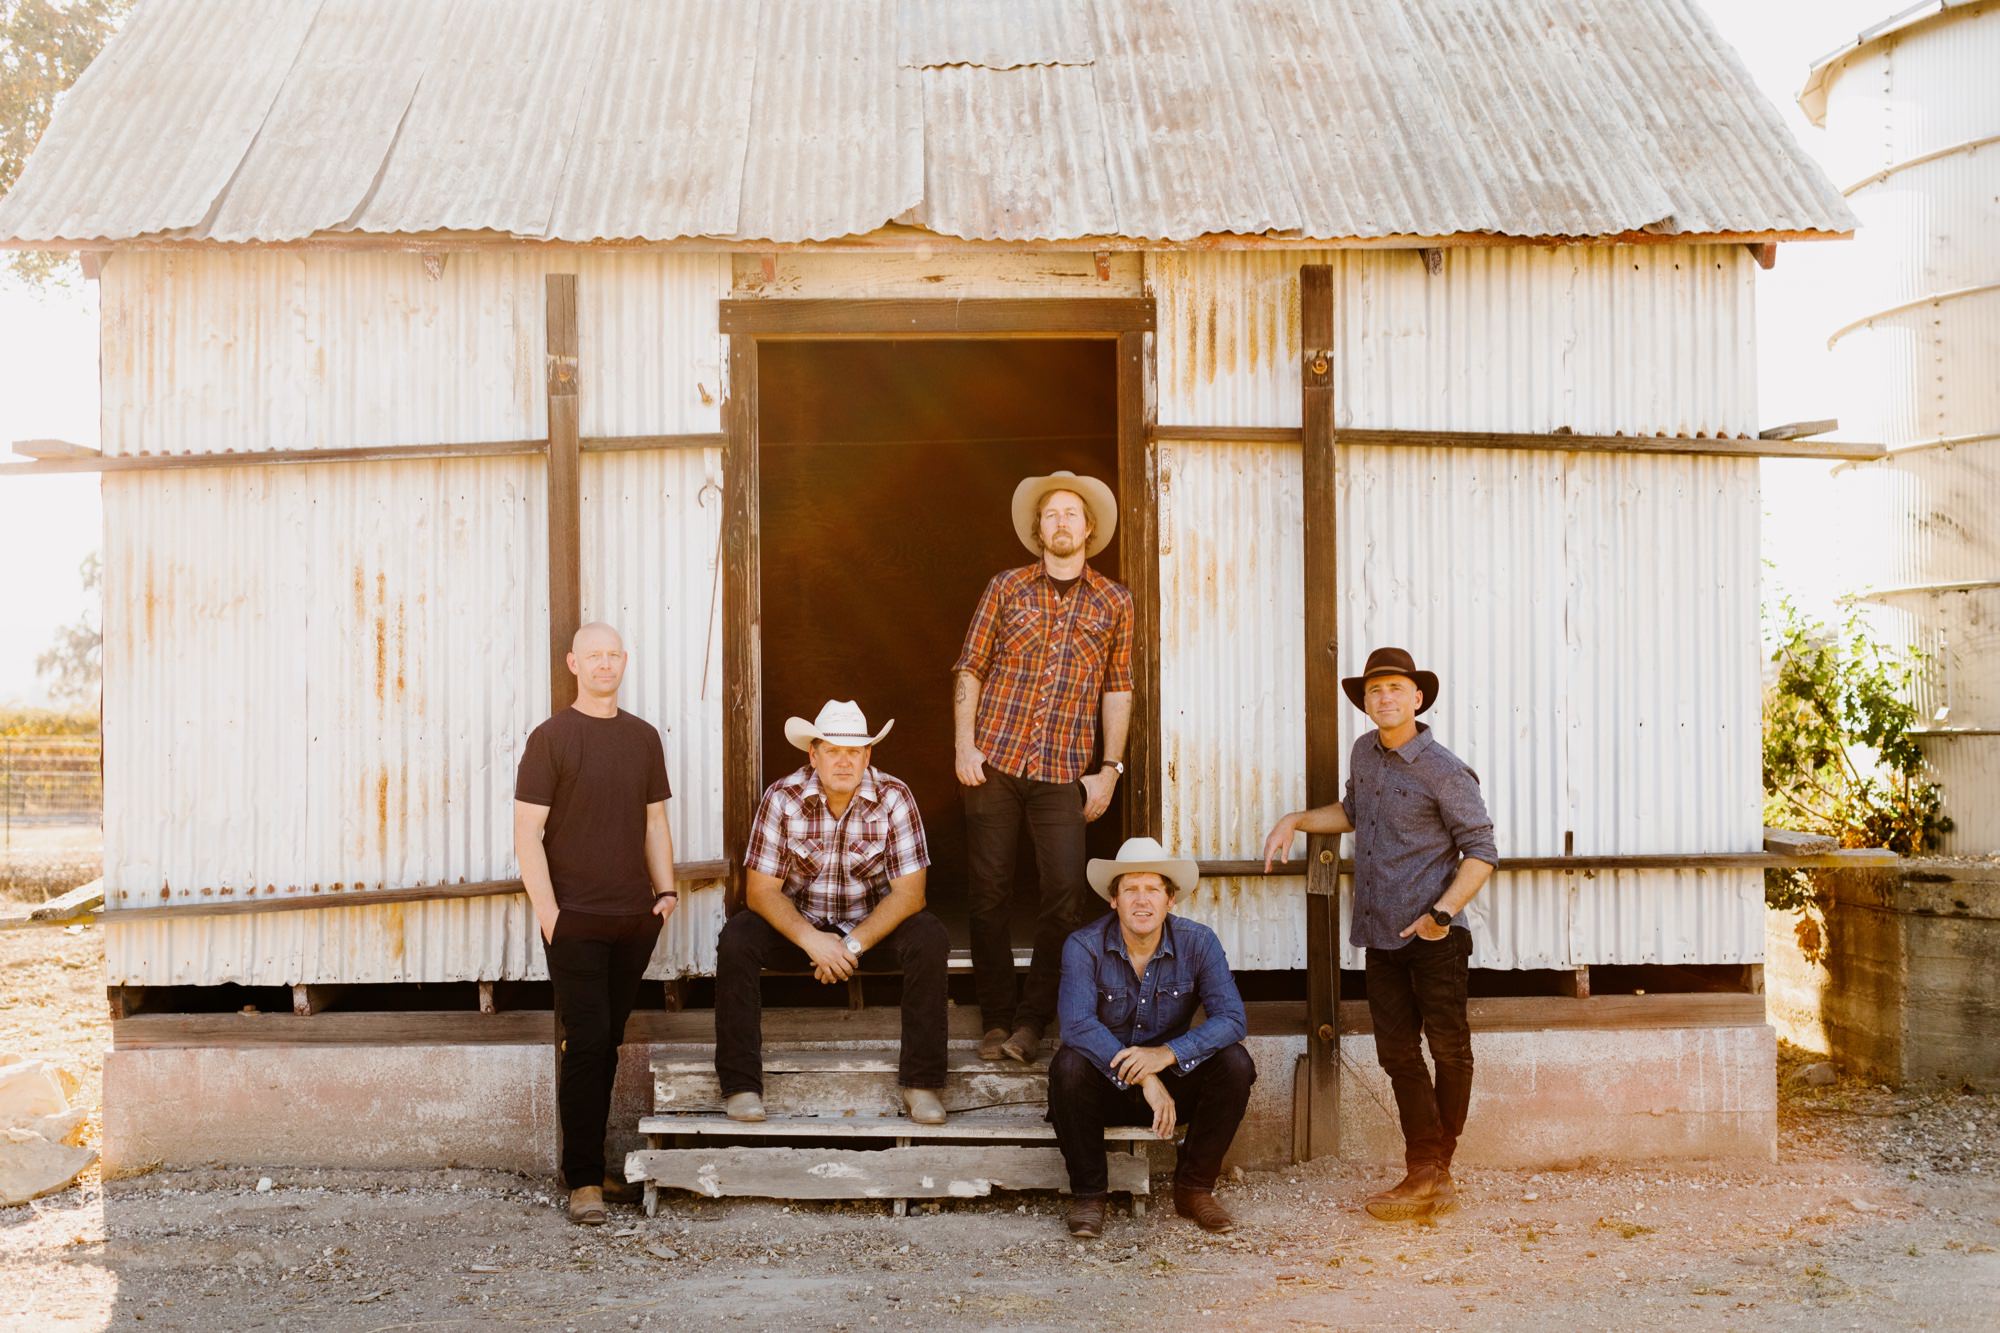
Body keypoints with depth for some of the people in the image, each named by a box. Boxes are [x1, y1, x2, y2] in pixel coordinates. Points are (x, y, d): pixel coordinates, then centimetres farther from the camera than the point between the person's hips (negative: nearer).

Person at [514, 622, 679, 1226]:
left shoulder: (643, 737, 12)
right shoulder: (551, 738, -3)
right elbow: (528, 831, -6)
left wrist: (666, 888, 7)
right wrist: (545, 908, -14)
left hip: (633, 917, 5)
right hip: (575, 919, -5)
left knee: (607, 1045, 10)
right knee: (586, 1045, -7)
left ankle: (593, 1168, 19)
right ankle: (583, 1181, -2)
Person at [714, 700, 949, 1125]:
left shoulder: (894, 798, -14)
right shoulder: (782, 798, -13)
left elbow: (909, 892, -15)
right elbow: (761, 890, -14)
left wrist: (853, 945, -27)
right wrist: (811, 940, -30)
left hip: (872, 927, 0)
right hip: (797, 925, 0)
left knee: (929, 939, -29)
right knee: (736, 938, -28)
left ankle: (922, 1082, -20)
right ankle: (740, 1085, -23)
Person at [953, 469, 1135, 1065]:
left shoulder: (1113, 601, 9)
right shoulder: (1007, 588, 7)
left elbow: (1118, 690, 9)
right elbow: (969, 668, 6)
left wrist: (1110, 769, 3)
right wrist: (964, 746, -3)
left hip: (1064, 771, 0)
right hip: (994, 762, 0)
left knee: (1066, 893, -8)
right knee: (988, 891, 2)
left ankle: (1032, 1019, 7)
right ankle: (996, 1018, 14)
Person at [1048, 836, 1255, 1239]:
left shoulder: (1198, 943, -10)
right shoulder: (1084, 947, -16)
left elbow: (1231, 1019, -20)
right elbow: (1077, 1024, -29)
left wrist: (1167, 1054, -36)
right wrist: (1142, 1079, -38)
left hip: (1173, 1081, 2)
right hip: (1106, 1083, -2)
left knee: (1235, 1064, -23)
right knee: (1069, 1066, -33)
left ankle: (1194, 1187, -4)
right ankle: (1087, 1194, -12)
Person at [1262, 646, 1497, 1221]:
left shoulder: (1444, 771, -12)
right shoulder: (1364, 753, 9)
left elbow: (1480, 851, -12)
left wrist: (1443, 912, -21)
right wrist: (1296, 820, 16)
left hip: (1433, 938, -7)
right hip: (1381, 937, 7)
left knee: (1448, 1050, 0)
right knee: (1398, 1055, 6)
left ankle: (1432, 1172, 11)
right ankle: (1429, 1178, 13)